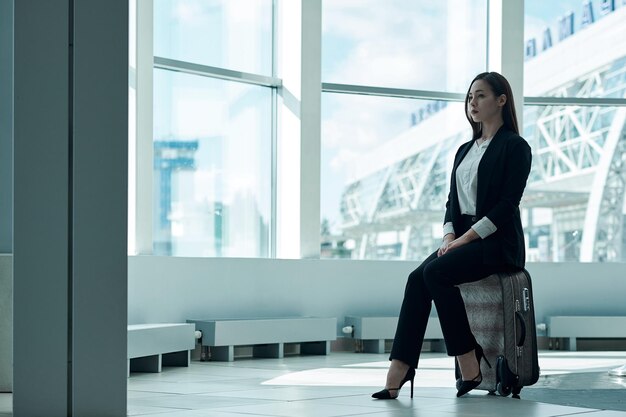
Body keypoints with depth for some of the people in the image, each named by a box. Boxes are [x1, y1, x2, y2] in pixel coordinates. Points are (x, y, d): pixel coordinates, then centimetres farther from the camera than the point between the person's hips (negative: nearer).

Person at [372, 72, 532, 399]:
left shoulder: (515, 147, -3)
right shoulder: (465, 150, 20)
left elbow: (508, 203, -12)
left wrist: (466, 237, -17)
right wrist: (449, 236, -3)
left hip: (497, 242, -7)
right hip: (463, 239, 7)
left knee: (435, 272, -30)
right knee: (417, 278, -21)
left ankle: (470, 368, -24)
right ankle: (398, 372, -30)